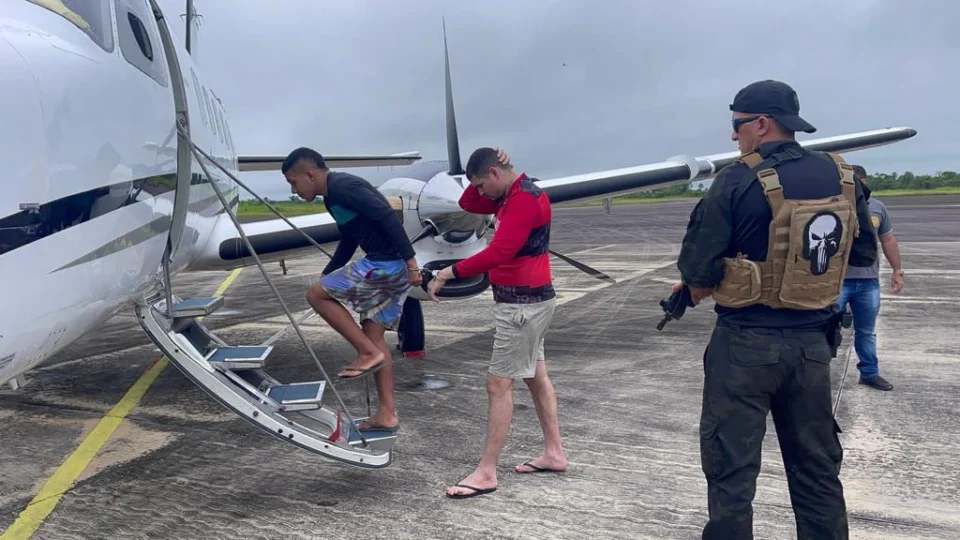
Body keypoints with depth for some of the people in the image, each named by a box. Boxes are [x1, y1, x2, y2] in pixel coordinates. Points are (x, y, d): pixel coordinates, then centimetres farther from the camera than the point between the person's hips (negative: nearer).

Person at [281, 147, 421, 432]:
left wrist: (411, 261, -22)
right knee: (373, 333, 13)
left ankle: (368, 353, 1)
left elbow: (388, 217, -21)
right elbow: (348, 241, 29)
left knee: (316, 295, -1)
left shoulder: (342, 186, -13)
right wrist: (326, 277, 28)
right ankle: (386, 414, 18)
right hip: (391, 268, 10)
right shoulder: (333, 197, 19)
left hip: (386, 263, -10)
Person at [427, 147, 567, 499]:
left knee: (499, 384, -7)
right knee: (536, 377, 16)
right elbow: (467, 203, 19)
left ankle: (486, 473, -1)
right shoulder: (511, 195, 13)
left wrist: (449, 273, -25)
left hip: (522, 304, -11)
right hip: (525, 301, 11)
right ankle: (554, 453, 27)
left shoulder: (526, 199, -19)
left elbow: (498, 253, -28)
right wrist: (482, 179, 3)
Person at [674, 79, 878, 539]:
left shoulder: (739, 180, -15)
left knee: (731, 466, 5)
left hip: (747, 342, -6)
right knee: (816, 466, 19)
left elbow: (697, 265, -16)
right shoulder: (842, 177, 3)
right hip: (812, 342, 6)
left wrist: (698, 286, 5)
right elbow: (864, 254, 13)